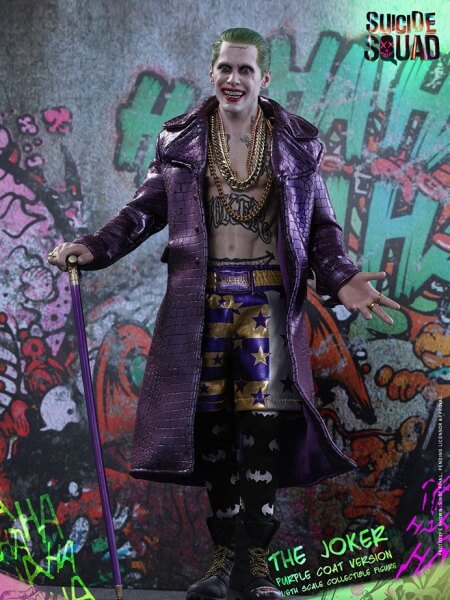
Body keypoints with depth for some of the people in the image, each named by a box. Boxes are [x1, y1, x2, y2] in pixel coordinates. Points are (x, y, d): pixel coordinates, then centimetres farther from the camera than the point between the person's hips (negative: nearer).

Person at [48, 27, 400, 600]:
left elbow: (321, 224, 8)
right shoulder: (180, 141, 8)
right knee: (212, 423, 3)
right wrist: (92, 248, -8)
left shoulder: (296, 143, 7)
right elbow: (144, 210, 7)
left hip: (268, 297, 0)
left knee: (264, 423, -5)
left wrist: (341, 278, -8)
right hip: (203, 297, 1)